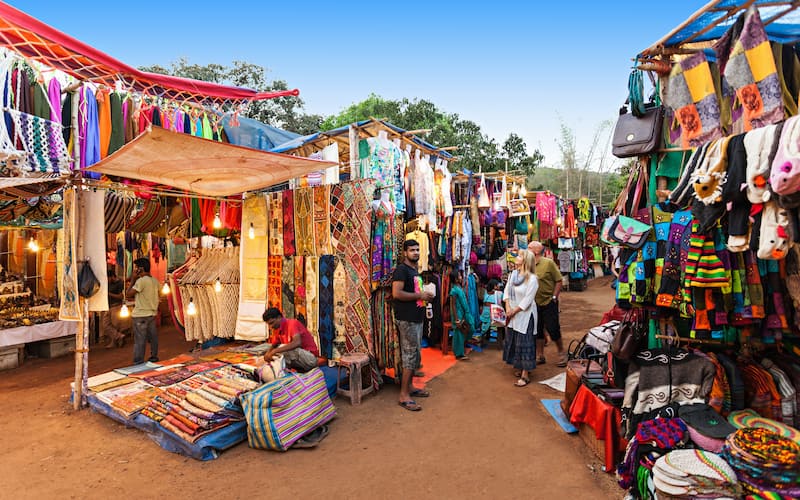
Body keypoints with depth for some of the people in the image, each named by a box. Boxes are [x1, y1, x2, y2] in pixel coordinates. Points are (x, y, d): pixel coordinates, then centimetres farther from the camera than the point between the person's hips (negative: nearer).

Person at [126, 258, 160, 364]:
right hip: (152, 313, 7)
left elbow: (128, 294, -13)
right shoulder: (155, 281, 7)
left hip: (141, 315, -7)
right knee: (153, 338, 15)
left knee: (139, 341, -1)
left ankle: (138, 363, 4)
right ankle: (154, 358, 25)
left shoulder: (141, 281, -17)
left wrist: (133, 280, -7)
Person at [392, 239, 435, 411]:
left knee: (414, 354, 16)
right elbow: (396, 293, -23)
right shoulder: (401, 269, -12)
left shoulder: (415, 271, 17)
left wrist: (425, 296, 7)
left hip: (417, 318, 10)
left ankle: (410, 387, 28)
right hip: (407, 320, -9)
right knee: (410, 354, -6)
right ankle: (404, 395, 2)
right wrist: (420, 295, -17)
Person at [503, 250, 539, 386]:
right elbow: (506, 291, 6)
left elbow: (527, 300, -18)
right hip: (513, 314, 7)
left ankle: (525, 376, 7)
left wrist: (514, 311, -13)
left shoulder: (532, 279, -18)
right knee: (513, 341, 16)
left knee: (524, 343, -1)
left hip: (525, 315, -7)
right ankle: (521, 367, 34)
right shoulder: (513, 274, 3)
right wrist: (508, 308, -5)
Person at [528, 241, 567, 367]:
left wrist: (554, 297, -8)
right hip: (534, 304, 4)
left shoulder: (548, 263, -10)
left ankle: (562, 353, 25)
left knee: (553, 329, 3)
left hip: (548, 303, -4)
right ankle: (540, 356, 25)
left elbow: (559, 281, -7)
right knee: (537, 331, 11)